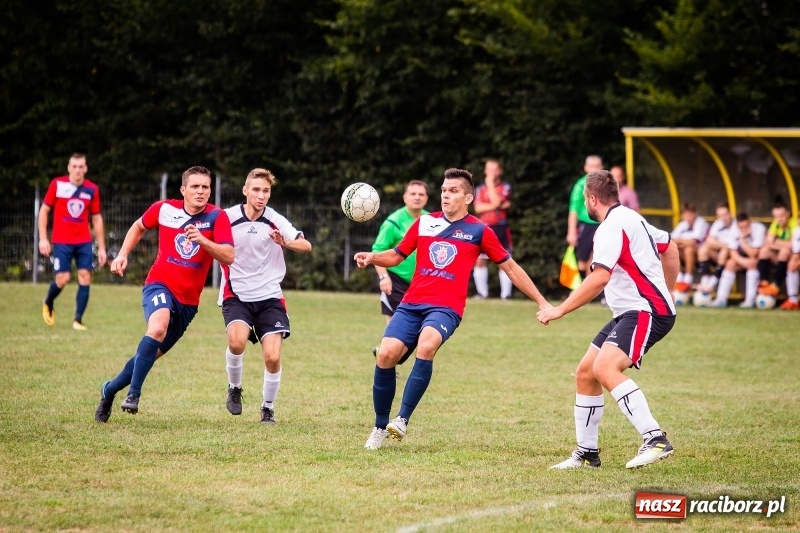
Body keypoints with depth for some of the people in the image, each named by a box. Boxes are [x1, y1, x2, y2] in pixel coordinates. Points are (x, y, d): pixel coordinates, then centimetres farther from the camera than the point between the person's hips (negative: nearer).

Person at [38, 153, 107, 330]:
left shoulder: (92, 189, 2)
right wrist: (43, 239, -5)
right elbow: (44, 211, 3)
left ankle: (78, 320, 1)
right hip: (62, 242, -2)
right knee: (63, 278, -9)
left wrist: (101, 248, 8)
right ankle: (48, 303, 24)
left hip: (84, 242, 2)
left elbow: (97, 218, 10)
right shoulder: (57, 184, -4)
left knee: (85, 277, -7)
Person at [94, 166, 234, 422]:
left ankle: (111, 389, 36)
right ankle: (133, 394, -26)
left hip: (188, 300, 2)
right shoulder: (164, 209, -3)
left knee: (152, 352, 11)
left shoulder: (217, 217, -8)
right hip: (160, 285, -2)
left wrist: (203, 240, -35)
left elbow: (228, 257, -20)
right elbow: (139, 227, 18)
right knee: (158, 328, -34)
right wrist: (123, 254, 7)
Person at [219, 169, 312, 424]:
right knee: (237, 341, -28)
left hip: (269, 297, 1)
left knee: (273, 356, -11)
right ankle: (234, 389, 0)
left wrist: (286, 242, -26)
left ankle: (268, 407, 12)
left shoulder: (275, 221, -3)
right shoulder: (227, 218, -5)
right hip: (236, 295, -1)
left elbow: (306, 245, -6)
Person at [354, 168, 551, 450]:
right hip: (411, 303, 3)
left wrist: (542, 302, 12)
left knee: (426, 346, -34)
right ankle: (380, 427, 3)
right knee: (386, 355, -16)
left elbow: (510, 268, 12)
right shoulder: (425, 223, 13)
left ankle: (402, 420, -28)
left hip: (446, 307, -3)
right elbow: (396, 256, 20)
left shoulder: (479, 231, 5)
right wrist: (371, 257, -2)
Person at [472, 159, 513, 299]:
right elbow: (478, 208, -2)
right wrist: (499, 206, -10)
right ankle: (482, 293, 6)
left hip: (501, 228, -3)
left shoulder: (505, 187, 3)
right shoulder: (480, 189, 12)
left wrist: (490, 184, -6)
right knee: (480, 260, -1)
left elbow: (496, 202, -12)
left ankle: (506, 295, -1)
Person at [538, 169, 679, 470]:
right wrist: (664, 294, 34)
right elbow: (670, 248, 29)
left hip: (646, 311, -11)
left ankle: (655, 439, -35)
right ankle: (587, 453, 17)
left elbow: (599, 278, -25)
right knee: (585, 374, 10)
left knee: (605, 369, -29)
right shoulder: (629, 218, 17)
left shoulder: (613, 226, -14)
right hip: (629, 313, 11)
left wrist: (560, 310, -21)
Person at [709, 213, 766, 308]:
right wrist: (742, 261, -34)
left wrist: (742, 239, -33)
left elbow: (753, 254, -30)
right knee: (730, 263, -20)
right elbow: (733, 252, -16)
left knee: (752, 262, -33)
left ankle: (750, 299, -32)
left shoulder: (759, 229, -29)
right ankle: (721, 298, -21)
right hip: (743, 257, 4)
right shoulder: (735, 231, -14)